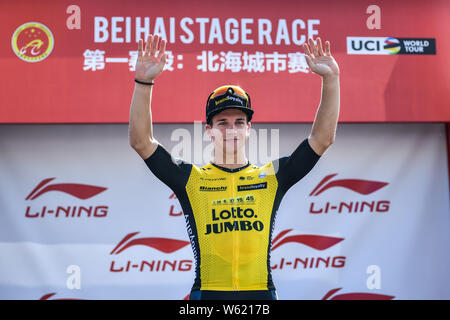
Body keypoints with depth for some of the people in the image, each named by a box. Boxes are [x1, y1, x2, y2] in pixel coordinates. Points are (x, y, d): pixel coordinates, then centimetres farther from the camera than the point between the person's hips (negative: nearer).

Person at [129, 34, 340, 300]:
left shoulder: (272, 177, 12)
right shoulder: (191, 179, 9)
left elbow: (323, 138, 9)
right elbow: (141, 141, 1)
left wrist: (331, 79, 2)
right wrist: (143, 83, -8)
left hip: (262, 292, 1)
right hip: (207, 292, -1)